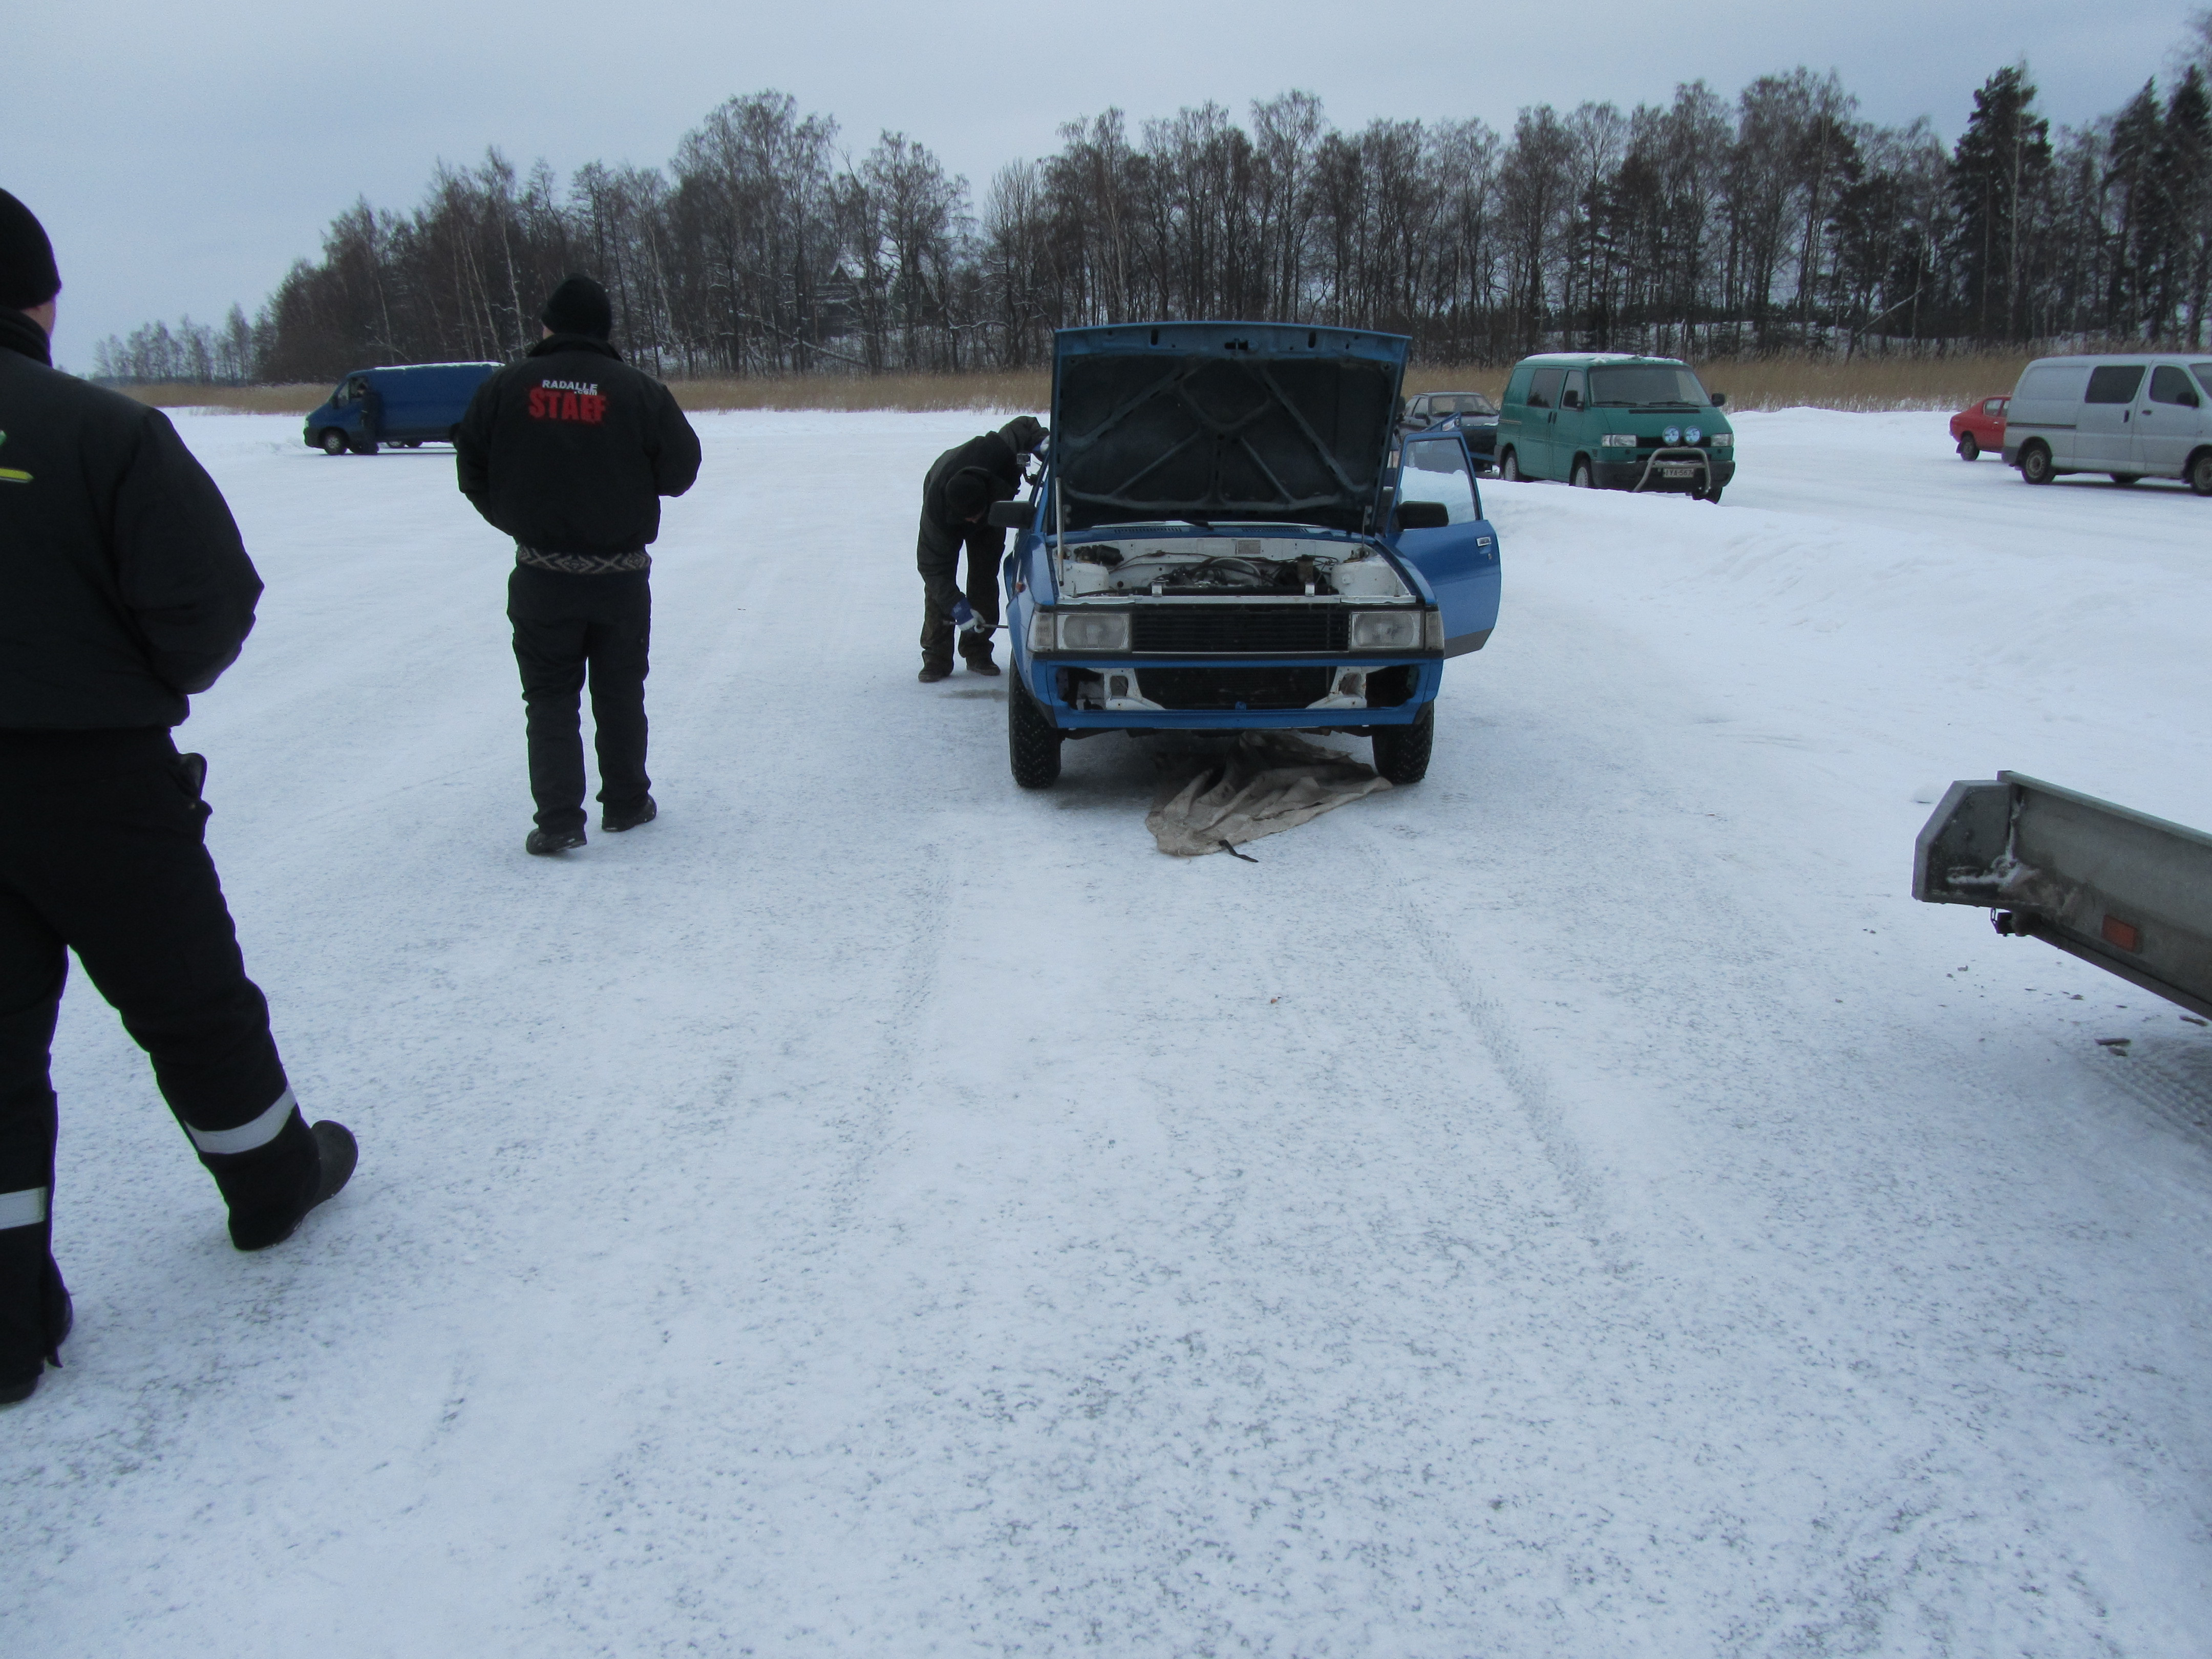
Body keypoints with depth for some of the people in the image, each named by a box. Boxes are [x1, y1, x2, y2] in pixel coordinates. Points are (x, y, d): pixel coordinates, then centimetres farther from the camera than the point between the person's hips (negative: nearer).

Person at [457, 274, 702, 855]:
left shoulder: (506, 388, -4)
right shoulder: (639, 393, -9)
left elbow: (474, 474, 3)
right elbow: (680, 472, -2)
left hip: (541, 577, 0)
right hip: (620, 577, 0)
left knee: (550, 699, 9)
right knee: (620, 695, 16)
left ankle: (558, 819, 3)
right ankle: (626, 804, 25)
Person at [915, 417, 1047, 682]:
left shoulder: (996, 451, -43)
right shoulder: (935, 512, -44)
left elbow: (1025, 426, -23)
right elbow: (933, 567, -37)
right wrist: (957, 607, -44)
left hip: (995, 510, 2)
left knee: (985, 573, -5)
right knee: (937, 582, -12)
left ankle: (978, 653, 2)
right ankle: (936, 658, -7)